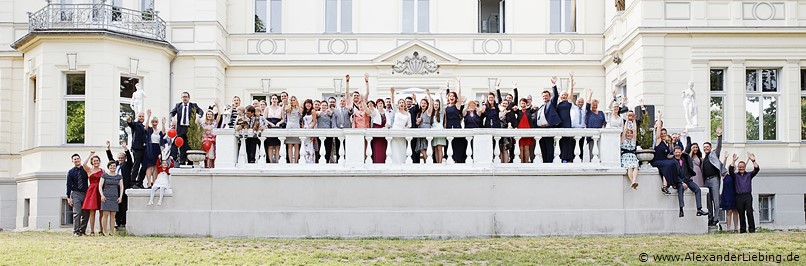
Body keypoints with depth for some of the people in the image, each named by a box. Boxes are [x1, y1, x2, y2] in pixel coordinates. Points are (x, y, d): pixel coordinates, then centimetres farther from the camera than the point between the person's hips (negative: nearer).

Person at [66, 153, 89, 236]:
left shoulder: (85, 170, 7)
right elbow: (69, 185, 4)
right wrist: (68, 197, -3)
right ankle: (76, 231, -6)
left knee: (86, 213, 2)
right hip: (76, 193, -2)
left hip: (85, 193, 2)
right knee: (77, 213, -11)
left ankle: (82, 230, 13)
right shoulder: (71, 172, 5)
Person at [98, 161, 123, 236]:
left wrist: (120, 197, -1)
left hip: (115, 198, 3)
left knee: (113, 215, 2)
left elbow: (121, 187, 11)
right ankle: (104, 232, -5)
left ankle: (112, 232, 3)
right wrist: (102, 195, -12)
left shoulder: (119, 176, 12)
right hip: (106, 197, -3)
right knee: (105, 214, -7)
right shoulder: (104, 175, 4)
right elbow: (100, 186, 0)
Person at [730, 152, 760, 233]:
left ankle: (752, 229, -8)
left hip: (748, 196, -1)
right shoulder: (735, 175, 13)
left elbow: (756, 170, -1)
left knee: (749, 212, -10)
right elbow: (730, 170, -5)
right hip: (739, 197, 1)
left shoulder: (749, 175, 14)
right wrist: (734, 161, -19)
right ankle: (742, 229, 7)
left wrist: (753, 161, -16)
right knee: (741, 214, 2)